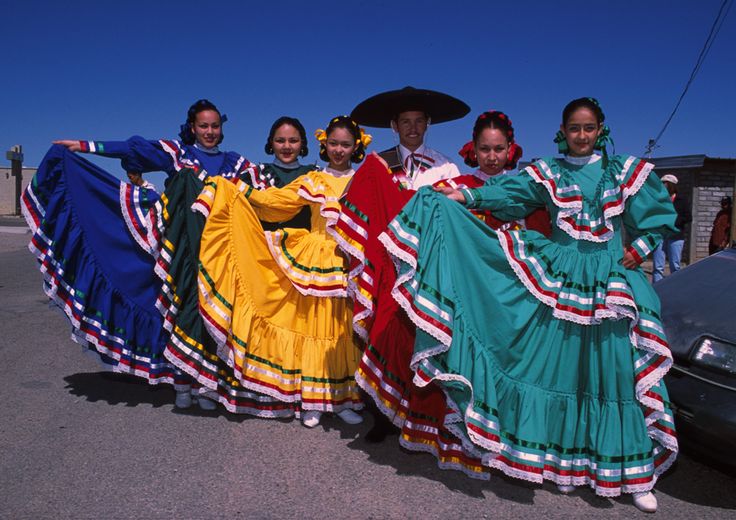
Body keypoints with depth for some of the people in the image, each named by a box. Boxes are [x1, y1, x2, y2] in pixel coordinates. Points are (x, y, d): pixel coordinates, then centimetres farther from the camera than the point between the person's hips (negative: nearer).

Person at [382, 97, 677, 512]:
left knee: (615, 374, 3)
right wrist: (465, 196, -17)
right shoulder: (548, 173, 6)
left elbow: (659, 215, 10)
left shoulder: (625, 172, 6)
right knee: (557, 367, 2)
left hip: (610, 285, 0)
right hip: (559, 279, 0)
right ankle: (562, 460, 19)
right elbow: (509, 191, -5)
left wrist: (639, 249, -1)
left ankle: (634, 472, 17)